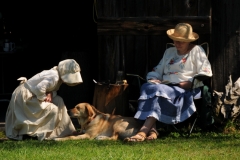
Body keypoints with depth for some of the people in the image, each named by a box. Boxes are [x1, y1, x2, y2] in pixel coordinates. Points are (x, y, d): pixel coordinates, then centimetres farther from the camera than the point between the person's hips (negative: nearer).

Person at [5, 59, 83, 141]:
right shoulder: (54, 77, -28)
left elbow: (53, 88, 11)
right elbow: (39, 88, -40)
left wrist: (50, 94, -12)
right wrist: (43, 98, -22)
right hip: (25, 96, -10)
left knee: (58, 101, 8)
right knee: (52, 109, -16)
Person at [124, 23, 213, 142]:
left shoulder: (196, 51, 10)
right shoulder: (169, 52, 27)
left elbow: (205, 73, 0)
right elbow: (158, 71, 29)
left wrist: (189, 83, -13)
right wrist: (153, 79, 5)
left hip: (186, 91, -6)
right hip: (167, 86, 6)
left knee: (157, 91, -34)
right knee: (147, 87, -29)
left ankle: (143, 132, -46)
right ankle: (152, 130, -43)